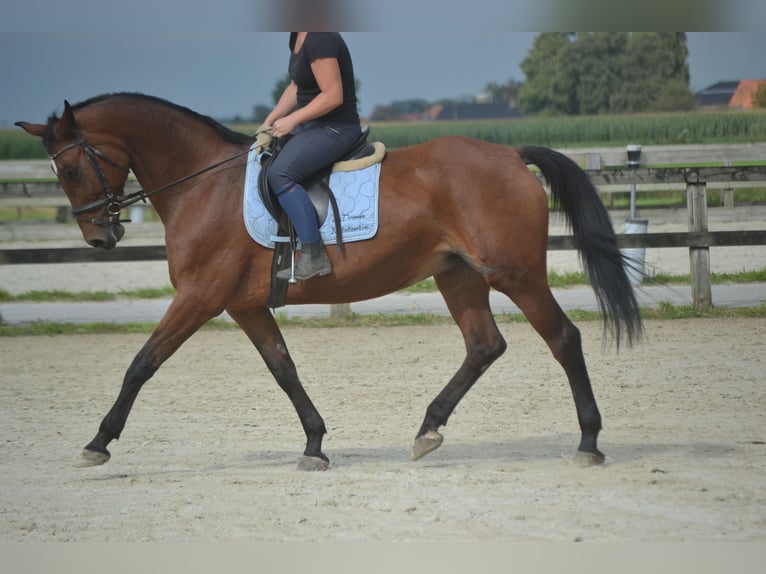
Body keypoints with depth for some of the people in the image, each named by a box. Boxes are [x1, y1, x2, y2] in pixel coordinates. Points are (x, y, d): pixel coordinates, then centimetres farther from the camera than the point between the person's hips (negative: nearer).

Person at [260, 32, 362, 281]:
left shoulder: (320, 39, -22)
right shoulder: (298, 36, 9)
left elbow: (333, 96, -24)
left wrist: (292, 120, -19)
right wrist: (271, 120, 8)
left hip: (336, 128, -11)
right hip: (313, 124, 11)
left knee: (280, 173, -27)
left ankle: (314, 257, -24)